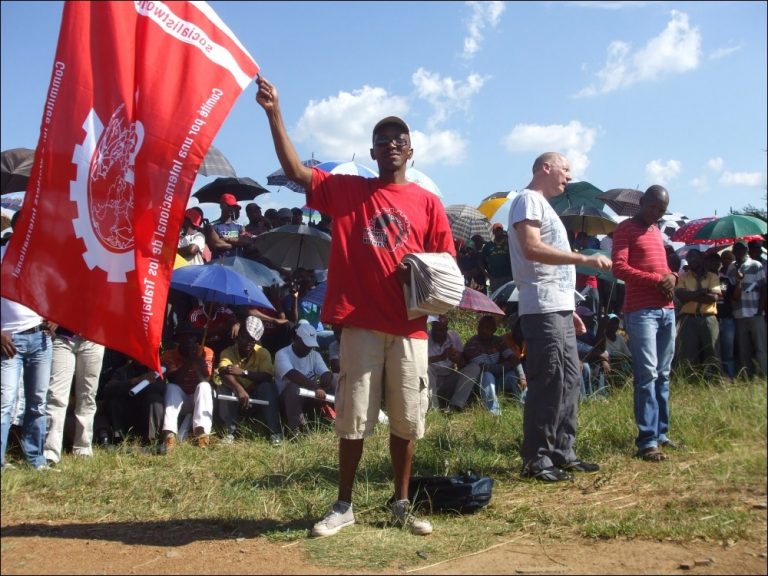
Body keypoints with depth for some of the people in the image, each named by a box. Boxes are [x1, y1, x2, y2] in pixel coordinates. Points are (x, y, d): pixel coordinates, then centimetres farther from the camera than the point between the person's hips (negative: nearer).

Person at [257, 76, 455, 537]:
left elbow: (446, 263, 10)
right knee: (354, 417, 6)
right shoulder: (346, 190, 7)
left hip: (410, 326, 1)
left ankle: (402, 504, 25)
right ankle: (344, 506, 19)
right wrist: (274, 112, -9)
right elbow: (295, 171, -2)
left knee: (406, 418, 9)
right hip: (361, 323, -1)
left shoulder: (428, 202, 8)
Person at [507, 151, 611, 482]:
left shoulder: (544, 206, 25)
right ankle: (536, 460, -2)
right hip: (542, 309, -10)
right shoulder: (528, 200, -5)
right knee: (548, 383, -9)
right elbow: (531, 248, -20)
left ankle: (562, 453, 20)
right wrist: (584, 259, -20)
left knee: (568, 380, 12)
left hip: (559, 309, 10)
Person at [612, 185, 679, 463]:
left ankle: (660, 433, 17)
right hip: (641, 311, -8)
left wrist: (671, 276, 4)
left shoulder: (657, 231, 22)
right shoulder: (625, 229, -2)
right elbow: (619, 268, -12)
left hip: (666, 309, 8)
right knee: (647, 373, -11)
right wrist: (657, 280, -16)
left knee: (663, 374, 9)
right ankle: (647, 441, -10)